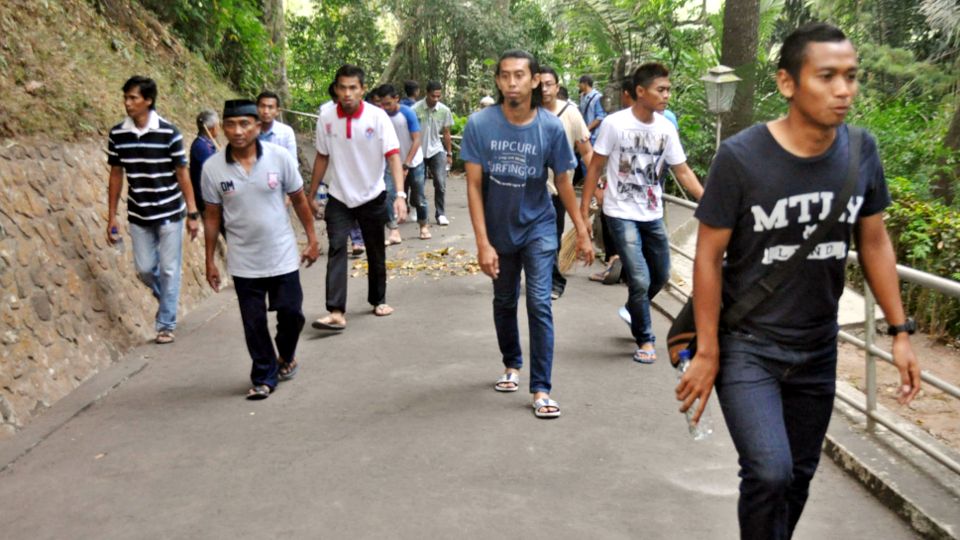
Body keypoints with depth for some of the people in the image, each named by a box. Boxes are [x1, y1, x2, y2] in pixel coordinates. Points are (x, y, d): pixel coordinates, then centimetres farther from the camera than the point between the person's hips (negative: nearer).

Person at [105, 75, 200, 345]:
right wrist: (112, 217, 5)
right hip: (138, 215, 3)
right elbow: (116, 175, 5)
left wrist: (192, 213, -8)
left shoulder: (169, 132, -13)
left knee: (169, 270, 2)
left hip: (169, 213, -3)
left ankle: (166, 324, 15)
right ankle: (168, 300, 38)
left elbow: (182, 174, -7)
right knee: (144, 268, 7)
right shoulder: (117, 134, -3)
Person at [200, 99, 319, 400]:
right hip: (244, 263, 0)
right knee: (254, 324, 6)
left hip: (283, 257, 0)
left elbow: (299, 200, 1)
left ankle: (286, 358, 36)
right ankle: (264, 378, 23)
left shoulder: (279, 157, -10)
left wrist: (312, 239, 2)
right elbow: (212, 216, 1)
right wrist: (210, 261, 3)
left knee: (291, 314, 6)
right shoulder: (213, 168, -8)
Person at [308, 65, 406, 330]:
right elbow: (322, 157, 5)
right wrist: (311, 195, 9)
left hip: (372, 196, -1)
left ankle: (378, 300, 32)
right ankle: (336, 312, -17)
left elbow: (393, 156, -20)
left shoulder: (377, 117, -15)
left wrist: (400, 194, -32)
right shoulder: (326, 118, -6)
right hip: (339, 197, 1)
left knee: (376, 252, 12)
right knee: (336, 250, -13)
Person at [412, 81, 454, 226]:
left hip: (436, 150, 1)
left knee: (440, 182, -9)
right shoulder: (416, 109, -13)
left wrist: (449, 154, 9)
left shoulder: (444, 110, -4)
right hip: (419, 151, -1)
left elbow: (446, 133, 7)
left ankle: (441, 214, -2)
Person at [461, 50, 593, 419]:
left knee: (539, 303, -9)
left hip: (538, 228, -1)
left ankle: (541, 389, -2)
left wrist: (582, 232, 1)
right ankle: (512, 364, 39)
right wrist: (483, 243, -17)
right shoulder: (480, 124, -16)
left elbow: (563, 182, -3)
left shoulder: (550, 126, -14)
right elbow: (474, 185, -13)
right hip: (498, 229, 1)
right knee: (504, 302, 17)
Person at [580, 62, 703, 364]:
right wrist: (583, 212, -9)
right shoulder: (615, 124, -12)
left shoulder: (666, 129, 0)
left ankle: (635, 312, 44)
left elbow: (683, 172, 4)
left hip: (653, 216, 5)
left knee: (660, 276, 14)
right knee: (640, 280, -10)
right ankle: (645, 340, 11)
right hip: (622, 214, -5)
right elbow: (595, 169, -7)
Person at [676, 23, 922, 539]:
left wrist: (900, 330, 4)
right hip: (747, 344, -4)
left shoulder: (861, 150, -5)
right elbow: (709, 256, -12)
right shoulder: (740, 156, -18)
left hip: (818, 349, 5)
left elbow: (874, 242, 7)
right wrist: (707, 353, -11)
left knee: (798, 476, 15)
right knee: (770, 473, -18)